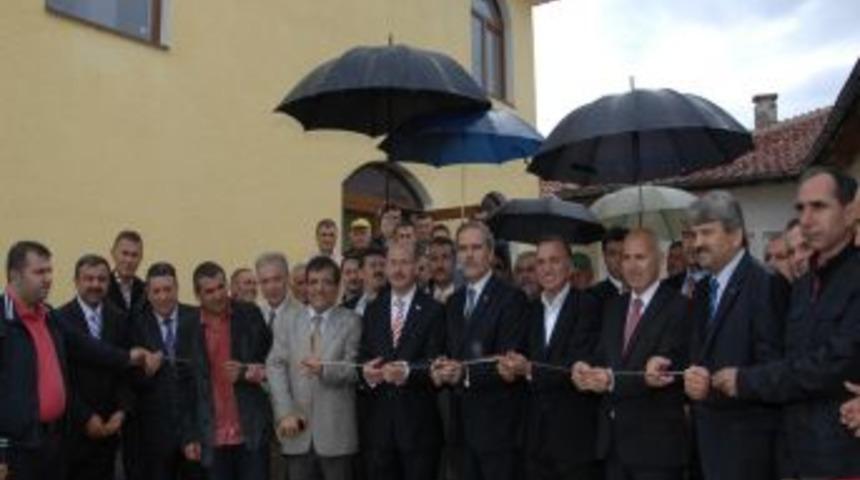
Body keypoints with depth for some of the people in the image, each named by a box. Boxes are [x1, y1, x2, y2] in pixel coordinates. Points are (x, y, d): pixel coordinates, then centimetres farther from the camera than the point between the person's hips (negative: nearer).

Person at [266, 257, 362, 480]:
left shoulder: (351, 321, 2)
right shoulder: (289, 319, 10)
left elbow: (355, 369, -6)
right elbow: (275, 366, 2)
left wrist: (325, 369, -26)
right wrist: (285, 412, -8)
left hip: (336, 431, -2)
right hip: (297, 429, 2)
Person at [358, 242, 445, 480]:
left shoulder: (433, 311, -2)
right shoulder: (372, 311, 13)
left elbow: (434, 362, -11)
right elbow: (363, 356, 8)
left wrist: (407, 371, -29)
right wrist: (365, 370, -14)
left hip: (418, 420, -4)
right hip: (378, 419, 4)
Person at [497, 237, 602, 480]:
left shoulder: (588, 306, -9)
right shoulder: (531, 311, 11)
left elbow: (580, 366, -18)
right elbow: (525, 360, 9)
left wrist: (530, 370, -25)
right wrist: (511, 369, -12)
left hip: (576, 432, -5)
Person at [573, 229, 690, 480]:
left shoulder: (679, 307, -9)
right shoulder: (613, 306, 13)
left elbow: (666, 371, -18)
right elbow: (603, 357, 7)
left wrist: (613, 381, -27)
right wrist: (586, 370, -15)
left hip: (656, 441, -6)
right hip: (612, 438, 6)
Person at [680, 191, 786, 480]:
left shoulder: (764, 284, -14)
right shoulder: (703, 289, 12)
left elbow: (771, 367, -18)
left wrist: (714, 387, -25)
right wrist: (692, 381, 0)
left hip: (745, 440, -7)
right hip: (707, 434, 7)